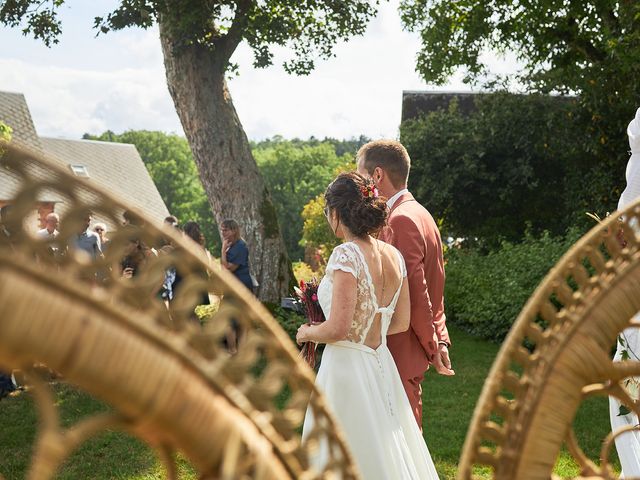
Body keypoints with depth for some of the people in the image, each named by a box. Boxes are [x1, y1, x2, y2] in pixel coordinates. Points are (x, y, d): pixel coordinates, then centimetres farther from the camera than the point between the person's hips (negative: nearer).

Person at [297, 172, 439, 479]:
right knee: (385, 454, 18)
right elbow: (401, 323, 9)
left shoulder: (346, 255, -17)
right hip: (382, 369, 7)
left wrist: (307, 333, -3)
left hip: (346, 368, -7)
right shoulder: (394, 255, 3)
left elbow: (338, 328, -22)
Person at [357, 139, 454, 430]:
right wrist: (440, 339, 14)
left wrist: (433, 348, -11)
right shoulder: (420, 215, 14)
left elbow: (416, 293, -20)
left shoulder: (401, 221, -19)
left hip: (401, 353, -10)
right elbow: (433, 290, 16)